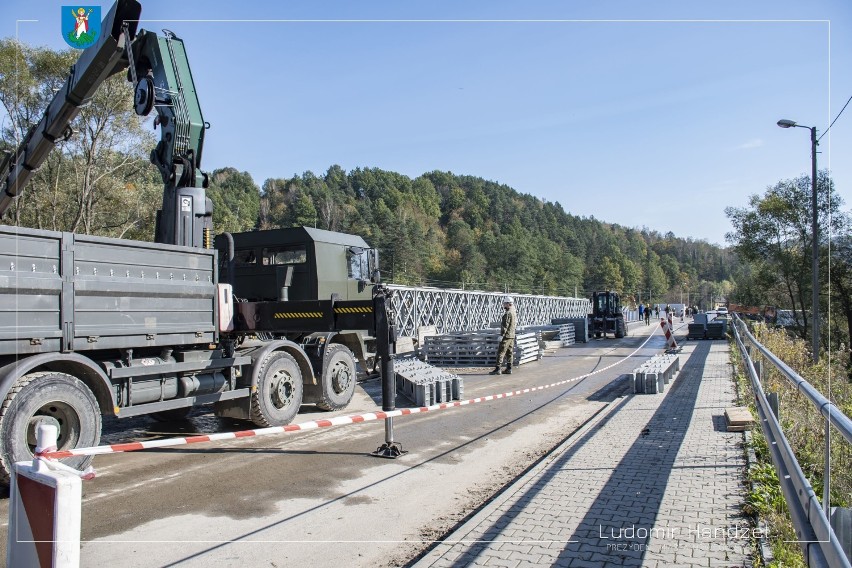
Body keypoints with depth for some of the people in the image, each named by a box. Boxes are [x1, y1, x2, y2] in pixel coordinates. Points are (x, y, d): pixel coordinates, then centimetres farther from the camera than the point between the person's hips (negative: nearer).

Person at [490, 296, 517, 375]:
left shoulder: (508, 313, -17)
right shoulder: (514, 313, 13)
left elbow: (505, 325, -20)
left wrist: (501, 335, -19)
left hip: (506, 336, -9)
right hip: (512, 336, 9)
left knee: (501, 352, -8)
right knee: (509, 353, 12)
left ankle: (497, 369, -10)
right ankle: (509, 369, 13)